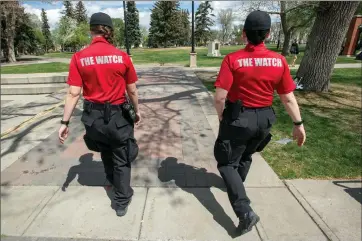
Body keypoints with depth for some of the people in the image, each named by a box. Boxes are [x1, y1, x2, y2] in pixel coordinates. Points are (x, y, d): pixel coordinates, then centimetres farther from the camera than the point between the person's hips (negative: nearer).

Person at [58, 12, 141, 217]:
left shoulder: (79, 58, -6)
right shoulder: (122, 56, -8)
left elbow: (74, 93, -10)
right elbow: (132, 90, -3)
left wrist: (65, 122, -2)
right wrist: (137, 111, 12)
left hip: (93, 116, 2)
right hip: (119, 115, -2)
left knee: (106, 152, 29)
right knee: (121, 159, 14)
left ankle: (113, 180, 56)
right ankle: (122, 202, 25)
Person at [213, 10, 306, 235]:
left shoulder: (232, 59, -16)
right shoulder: (279, 60, -5)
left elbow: (220, 97, -19)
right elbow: (288, 98, -2)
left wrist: (222, 118, 0)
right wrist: (299, 124, 10)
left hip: (237, 117, -5)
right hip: (264, 119, 5)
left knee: (227, 162, 10)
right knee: (246, 156, 28)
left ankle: (245, 211, 1)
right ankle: (237, 186, 52)